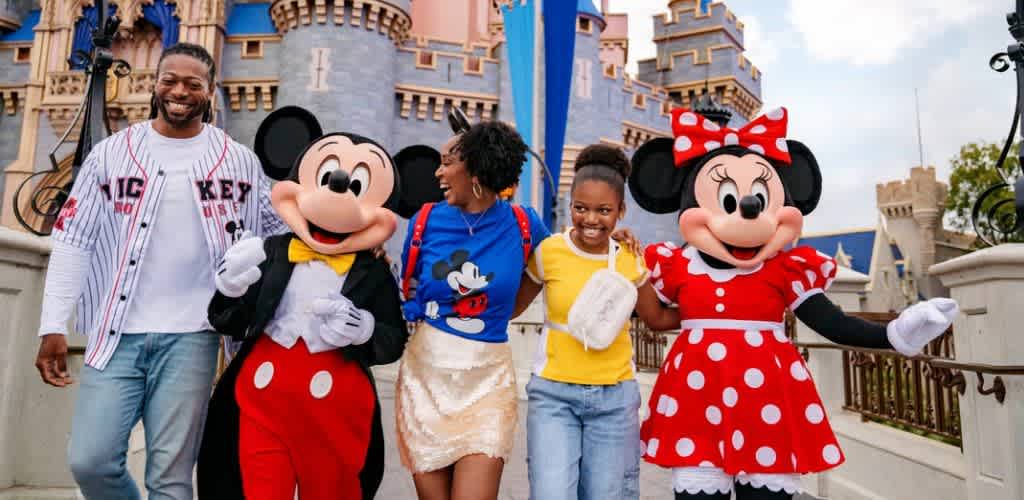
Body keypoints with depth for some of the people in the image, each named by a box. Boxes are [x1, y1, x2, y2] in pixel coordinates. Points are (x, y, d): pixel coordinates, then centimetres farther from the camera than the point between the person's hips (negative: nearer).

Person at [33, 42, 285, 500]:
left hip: (190, 336, -1)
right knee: (89, 460, 0)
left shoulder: (238, 161, 4)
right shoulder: (110, 153, 5)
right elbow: (73, 242, 5)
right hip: (118, 333, 2)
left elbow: (278, 232, 12)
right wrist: (53, 327, 0)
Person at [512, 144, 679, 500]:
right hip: (553, 393, -2)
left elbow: (657, 318, 13)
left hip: (615, 397, 2)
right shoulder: (548, 252, -9)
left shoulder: (631, 260, -1)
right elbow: (509, 307, 1)